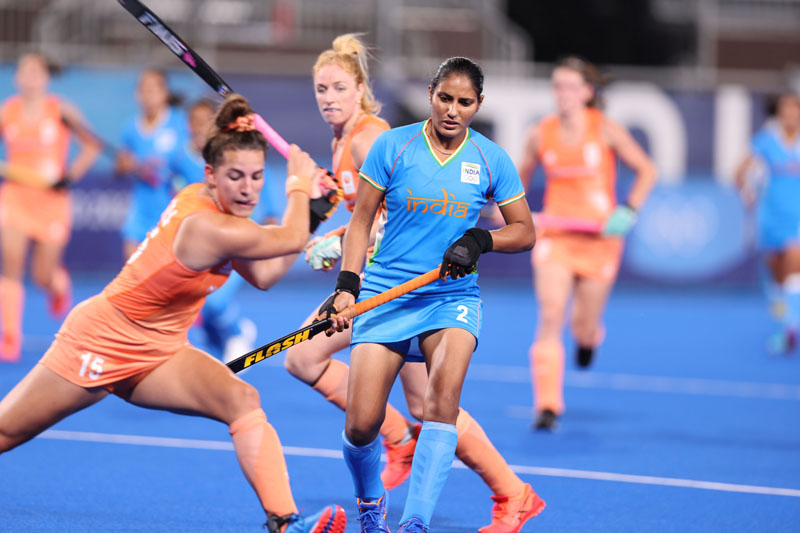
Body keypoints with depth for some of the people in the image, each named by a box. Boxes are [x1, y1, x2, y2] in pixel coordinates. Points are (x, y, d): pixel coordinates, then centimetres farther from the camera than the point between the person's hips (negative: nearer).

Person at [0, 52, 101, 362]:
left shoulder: (61, 111, -4)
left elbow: (92, 146, 0)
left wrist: (70, 175, -11)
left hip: (52, 200, -1)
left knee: (44, 277, 3)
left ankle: (59, 285, 43)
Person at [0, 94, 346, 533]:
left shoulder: (204, 201, -2)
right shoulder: (208, 227, -29)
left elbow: (263, 275, 6)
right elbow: (291, 239, -16)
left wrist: (310, 213, 2)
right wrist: (299, 185, 0)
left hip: (154, 356, 8)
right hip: (101, 342, -8)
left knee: (243, 402, -15)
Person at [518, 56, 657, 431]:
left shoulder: (606, 130, -4)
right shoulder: (541, 134, 2)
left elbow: (646, 170, 2)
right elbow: (522, 173, 19)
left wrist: (629, 210, -12)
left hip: (599, 239, -1)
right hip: (554, 236, 1)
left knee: (584, 326, 7)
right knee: (549, 316, -18)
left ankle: (589, 336, 48)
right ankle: (547, 405, -18)